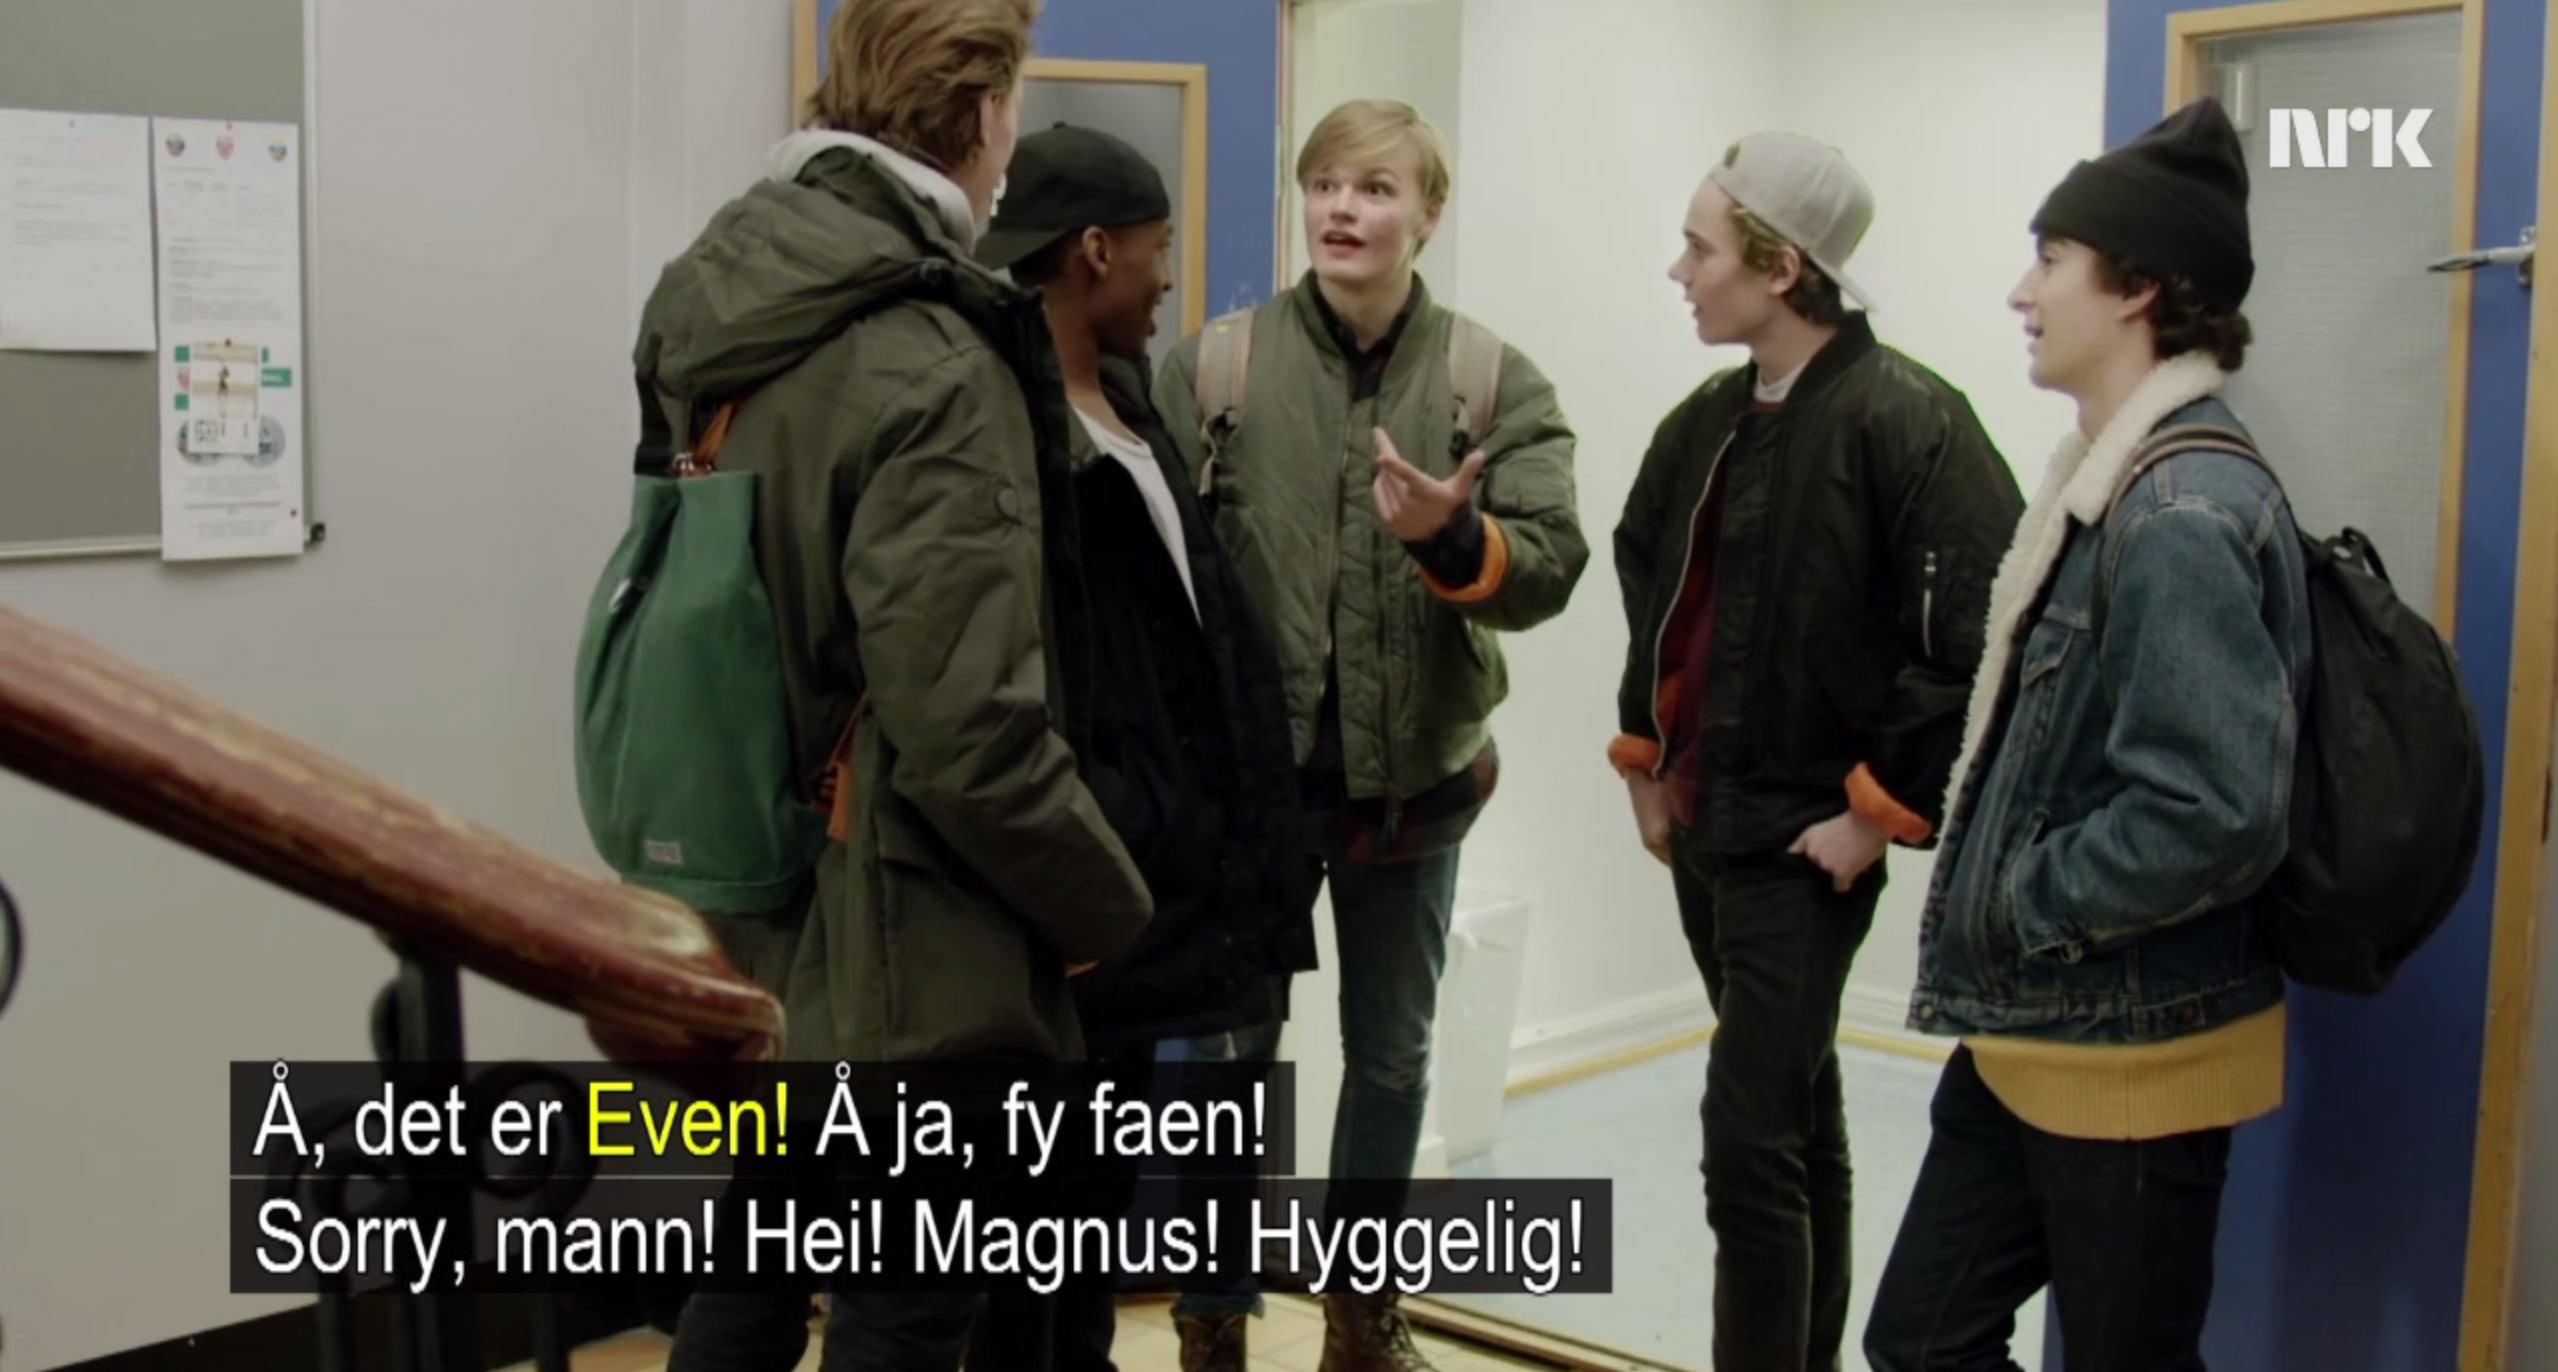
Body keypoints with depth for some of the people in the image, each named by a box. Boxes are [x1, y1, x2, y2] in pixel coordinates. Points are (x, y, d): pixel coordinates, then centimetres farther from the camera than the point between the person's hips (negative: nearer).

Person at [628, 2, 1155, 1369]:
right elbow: (971, 737, -23)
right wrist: (1107, 907, -9)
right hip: (902, 959, -8)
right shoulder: (930, 373, -22)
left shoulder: (721, 315, 4)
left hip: (756, 927, 8)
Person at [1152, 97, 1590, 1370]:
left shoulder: (1497, 383, -3)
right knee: (1225, 1057, 8)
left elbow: (1551, 565, -13)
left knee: (1392, 1058, 17)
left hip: (1415, 777, 2)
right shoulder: (1209, 366, -4)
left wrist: (1452, 539, -33)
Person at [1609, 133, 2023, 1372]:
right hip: (1701, 824, 8)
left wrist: (1886, 807, -18)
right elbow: (1653, 591, 22)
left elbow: (1984, 631, -22)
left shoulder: (1903, 421, -16)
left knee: (1749, 1140, -9)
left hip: (1806, 837, -8)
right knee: (1797, 1114, 18)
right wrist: (1645, 760, 16)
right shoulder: (1708, 422, 8)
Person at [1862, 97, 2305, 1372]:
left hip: (2132, 1057, -9)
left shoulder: (2183, 511, -21)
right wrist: (1993, 922, 8)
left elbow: (2216, 809, -29)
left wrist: (2020, 907, -16)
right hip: (2030, 1033, 9)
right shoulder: (2109, 480, 11)